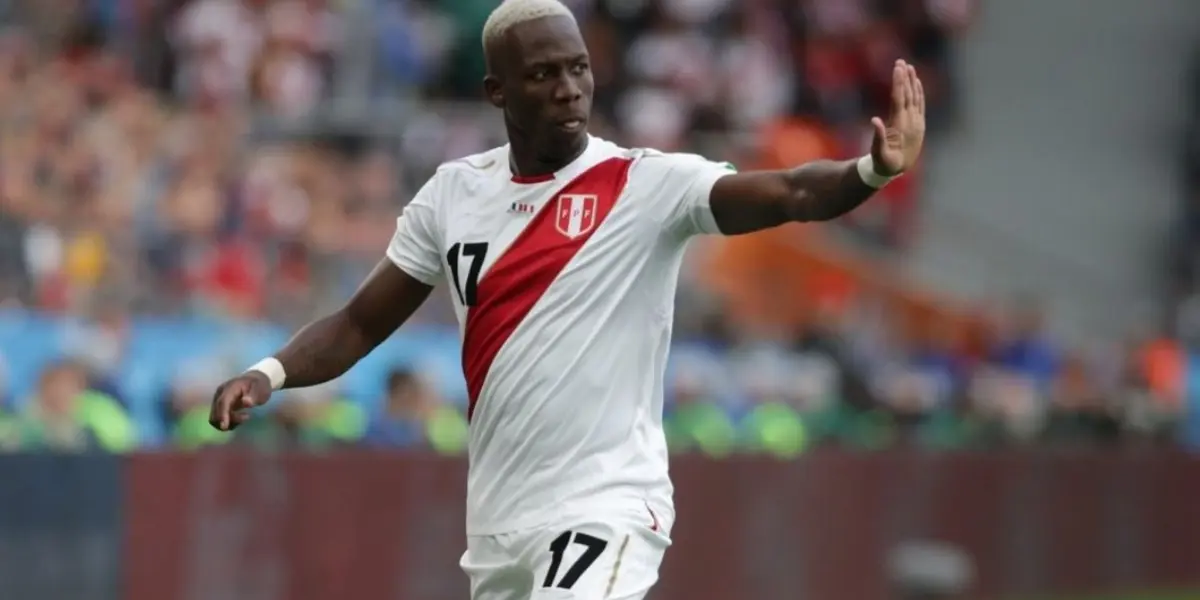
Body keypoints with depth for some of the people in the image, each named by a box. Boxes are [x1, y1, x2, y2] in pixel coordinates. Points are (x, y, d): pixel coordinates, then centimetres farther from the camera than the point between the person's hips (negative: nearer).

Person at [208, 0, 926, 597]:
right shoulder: (454, 193, 6)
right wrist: (269, 374, -5)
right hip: (496, 519, 6)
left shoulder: (649, 184, -9)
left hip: (604, 509, -6)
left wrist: (872, 171, -43)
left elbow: (790, 194, -23)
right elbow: (360, 325, 12)